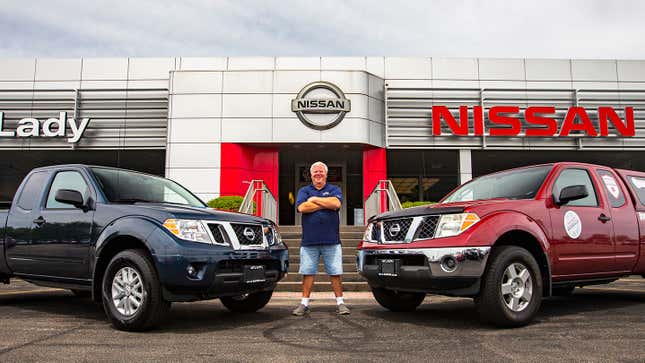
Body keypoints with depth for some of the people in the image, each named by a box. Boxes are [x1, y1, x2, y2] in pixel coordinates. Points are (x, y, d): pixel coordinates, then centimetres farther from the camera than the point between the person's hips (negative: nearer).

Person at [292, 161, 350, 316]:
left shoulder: (334, 190, 11)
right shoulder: (304, 191, 12)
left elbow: (336, 203, -11)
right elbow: (302, 207, -7)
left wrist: (315, 199, -4)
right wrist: (326, 204, -7)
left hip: (331, 240, -1)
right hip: (309, 240, 1)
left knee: (335, 272, 2)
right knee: (307, 272, 4)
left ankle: (340, 302, 11)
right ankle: (304, 303, 13)